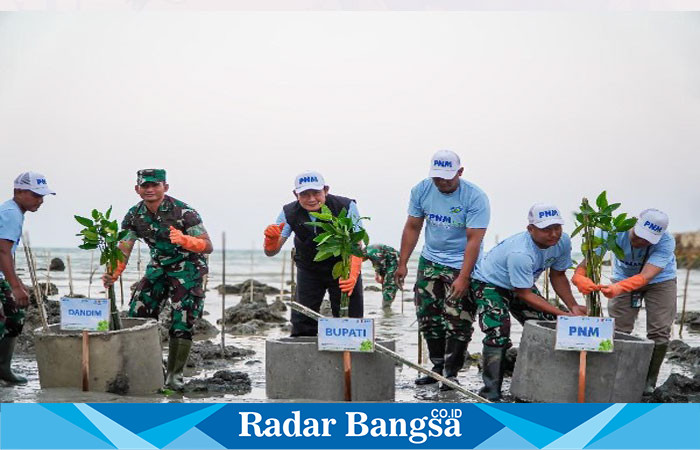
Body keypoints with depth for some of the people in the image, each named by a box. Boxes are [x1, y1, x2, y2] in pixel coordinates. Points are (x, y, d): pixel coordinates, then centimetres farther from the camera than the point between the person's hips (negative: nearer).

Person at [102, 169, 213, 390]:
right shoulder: (134, 215, -6)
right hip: (158, 268, 6)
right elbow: (123, 250, -8)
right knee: (137, 317, 1)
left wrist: (184, 240, -44)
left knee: (181, 324, -9)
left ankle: (174, 375, 4)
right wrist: (113, 274, -27)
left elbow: (207, 247, -24)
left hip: (188, 268, -5)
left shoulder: (184, 212, -22)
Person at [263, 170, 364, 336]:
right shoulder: (289, 213, -16)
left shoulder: (346, 207, -23)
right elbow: (272, 252, -14)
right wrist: (271, 239, -39)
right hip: (308, 271, 2)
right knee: (302, 322, 1)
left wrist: (352, 276, -44)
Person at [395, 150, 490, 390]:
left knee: (458, 322, -7)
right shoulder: (421, 190, -4)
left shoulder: (475, 197, -19)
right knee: (428, 317, 9)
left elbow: (474, 240, -22)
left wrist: (463, 278, -27)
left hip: (461, 265, -5)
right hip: (429, 262, 5)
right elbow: (412, 228, 5)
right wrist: (402, 263, 2)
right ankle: (438, 367, 25)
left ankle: (451, 373, 6)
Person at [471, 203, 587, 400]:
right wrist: (563, 314, -31)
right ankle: (491, 391, -14)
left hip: (522, 284, 8)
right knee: (499, 334, -24)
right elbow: (525, 295, -30)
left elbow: (558, 276, -1)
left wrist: (573, 307, -15)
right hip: (488, 283, -8)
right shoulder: (520, 253, -39)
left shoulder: (563, 241, -16)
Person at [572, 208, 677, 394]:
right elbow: (590, 259, -42)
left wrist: (618, 288, -67)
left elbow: (646, 276, -49)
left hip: (660, 280, -1)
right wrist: (580, 277, -65)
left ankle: (648, 381, 10)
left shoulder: (666, 242, -38)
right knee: (618, 330, -2)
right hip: (624, 278, 1)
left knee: (659, 331, -7)